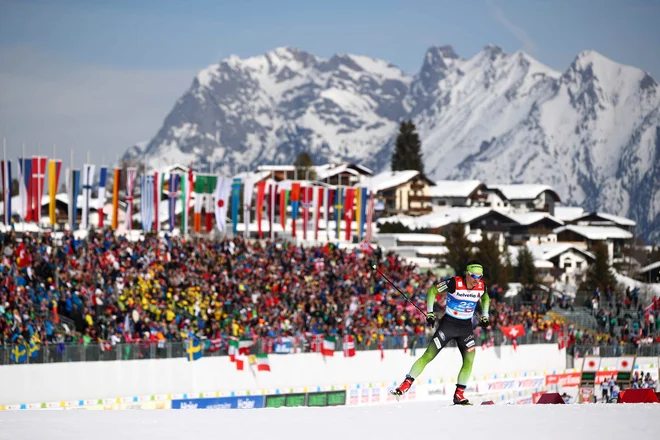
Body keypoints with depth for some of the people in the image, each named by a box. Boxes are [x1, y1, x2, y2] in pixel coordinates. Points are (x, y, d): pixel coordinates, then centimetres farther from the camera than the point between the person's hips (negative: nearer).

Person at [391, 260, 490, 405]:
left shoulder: (481, 287, -6)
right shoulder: (455, 283, -20)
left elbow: (485, 298, 20)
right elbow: (432, 291, -8)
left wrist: (484, 316, 12)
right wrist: (430, 313, -11)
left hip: (466, 327, 4)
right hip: (448, 324, -3)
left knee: (469, 359, -12)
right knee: (428, 355, -7)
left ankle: (459, 394, -4)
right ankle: (406, 384, -1)